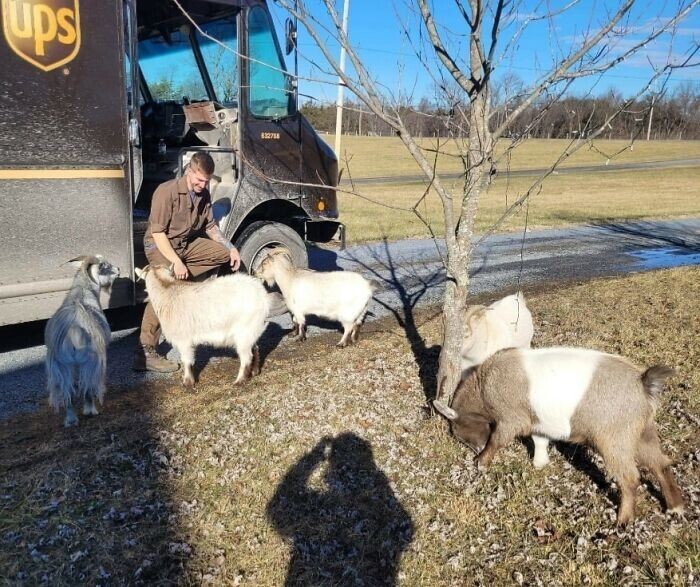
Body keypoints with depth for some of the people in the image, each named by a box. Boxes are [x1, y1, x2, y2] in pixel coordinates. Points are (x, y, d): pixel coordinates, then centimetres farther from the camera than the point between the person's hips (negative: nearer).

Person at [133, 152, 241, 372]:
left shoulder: (204, 194, 1)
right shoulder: (167, 192, -21)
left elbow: (211, 226, 11)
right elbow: (157, 233, -21)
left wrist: (231, 248, -2)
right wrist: (176, 262, -29)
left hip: (186, 243, 8)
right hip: (160, 246, -8)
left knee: (225, 254, 3)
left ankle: (181, 278, -6)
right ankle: (145, 354, -29)